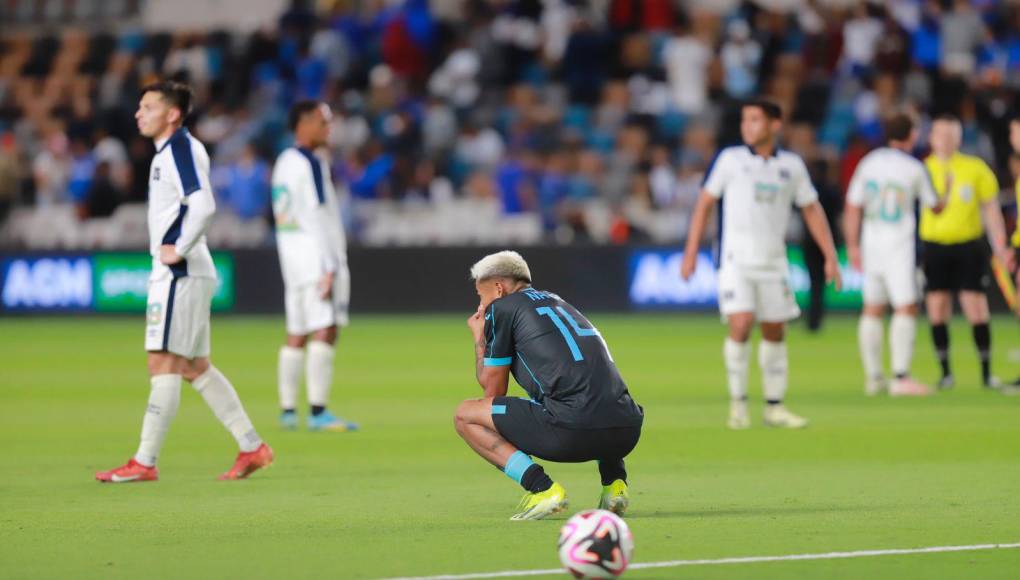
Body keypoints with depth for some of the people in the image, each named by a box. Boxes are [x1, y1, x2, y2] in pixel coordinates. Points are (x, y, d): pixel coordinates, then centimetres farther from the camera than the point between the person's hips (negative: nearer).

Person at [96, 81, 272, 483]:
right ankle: (252, 447, 16)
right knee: (195, 367, 13)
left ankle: (145, 462, -11)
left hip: (180, 274, -10)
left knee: (164, 363, -10)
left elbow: (203, 205, -26)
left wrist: (179, 251, -19)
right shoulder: (168, 151, 17)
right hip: (175, 273, 10)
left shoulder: (181, 149, -14)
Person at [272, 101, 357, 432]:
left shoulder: (284, 161, 15)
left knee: (296, 335, 11)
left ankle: (288, 410, 11)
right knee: (326, 330, -11)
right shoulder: (311, 164, -12)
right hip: (316, 255, -9)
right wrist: (329, 267, -18)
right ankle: (318, 411, -16)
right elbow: (317, 217, -17)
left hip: (291, 255, 9)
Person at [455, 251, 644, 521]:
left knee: (465, 415, 10)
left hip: (572, 432, -7)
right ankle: (614, 482, 17)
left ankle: (542, 488, -7)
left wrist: (479, 339, 29)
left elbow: (493, 391, 13)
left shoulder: (501, 308, 9)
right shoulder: (556, 301, 30)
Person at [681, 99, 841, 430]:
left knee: (775, 333, 7)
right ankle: (738, 403, -3)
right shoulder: (730, 159, -1)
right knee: (741, 327, -17)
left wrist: (830, 257, 6)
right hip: (737, 262, -3)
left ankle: (775, 408, 17)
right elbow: (704, 204, 4)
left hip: (773, 263, 3)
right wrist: (690, 253, 0)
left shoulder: (792, 165, 5)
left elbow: (812, 210, 12)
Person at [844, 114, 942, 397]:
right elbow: (935, 206, 5)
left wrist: (853, 246, 11)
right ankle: (900, 376, -15)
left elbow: (853, 207, 6)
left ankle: (873, 377, 15)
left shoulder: (868, 163, 6)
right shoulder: (914, 168, -6)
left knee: (872, 309, 11)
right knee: (906, 308, -6)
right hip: (899, 245, -5)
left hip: (871, 243, 5)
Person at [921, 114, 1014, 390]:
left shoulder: (976, 169, 2)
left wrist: (1000, 246, 0)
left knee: (976, 309, -5)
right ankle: (945, 372, 9)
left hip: (968, 246, -1)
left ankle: (987, 372, 4)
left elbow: (991, 209, 6)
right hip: (934, 247, 1)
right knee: (937, 311, -1)